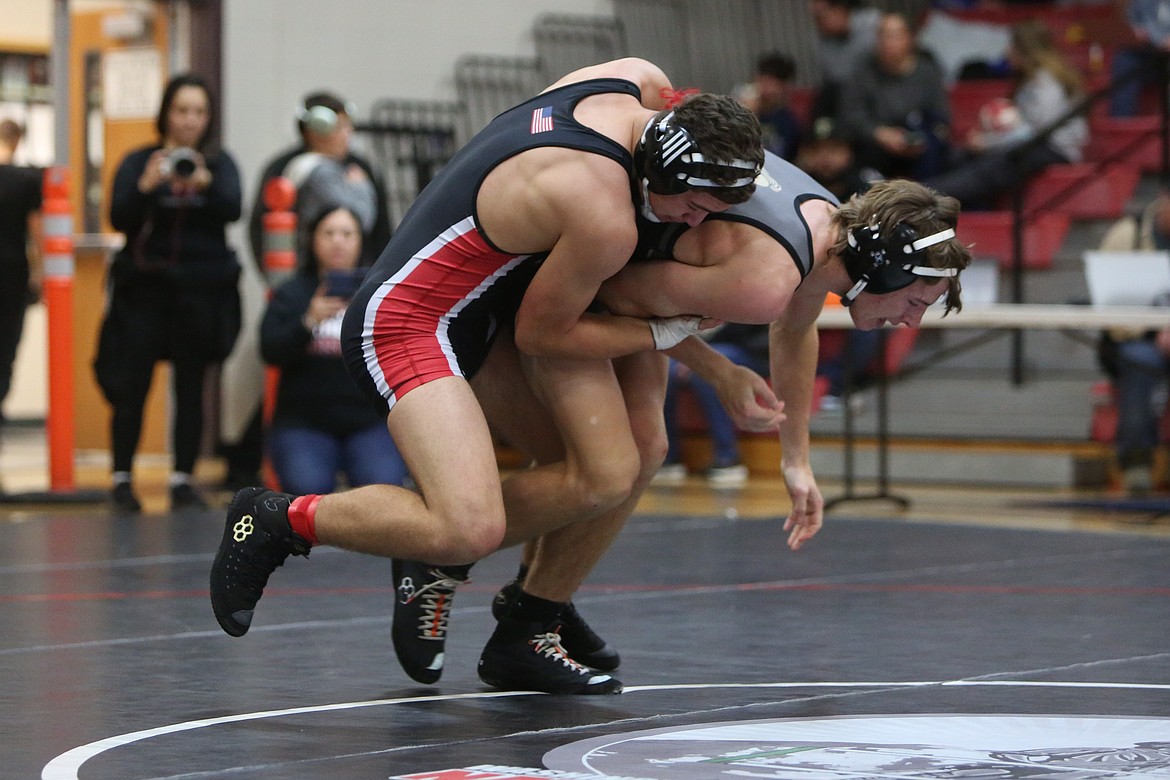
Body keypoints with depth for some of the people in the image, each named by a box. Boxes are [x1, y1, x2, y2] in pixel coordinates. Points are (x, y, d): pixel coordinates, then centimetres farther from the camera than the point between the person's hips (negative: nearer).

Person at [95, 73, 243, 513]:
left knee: (191, 388, 1)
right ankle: (122, 481, 1)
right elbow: (118, 219, -7)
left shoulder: (219, 164, 8)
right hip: (144, 288, -1)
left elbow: (232, 210, -10)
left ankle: (183, 482, 5)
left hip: (200, 291, 1)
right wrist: (145, 187, -25)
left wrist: (205, 183, -30)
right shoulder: (138, 162, 5)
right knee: (131, 385, -6)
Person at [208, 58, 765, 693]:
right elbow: (539, 333, -12)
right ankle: (283, 520, -5)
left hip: (471, 319, 10)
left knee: (604, 473, 1)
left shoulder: (641, 82, -4)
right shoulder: (607, 223, -27)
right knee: (469, 530, -27)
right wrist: (664, 333, -3)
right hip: (404, 326, -10)